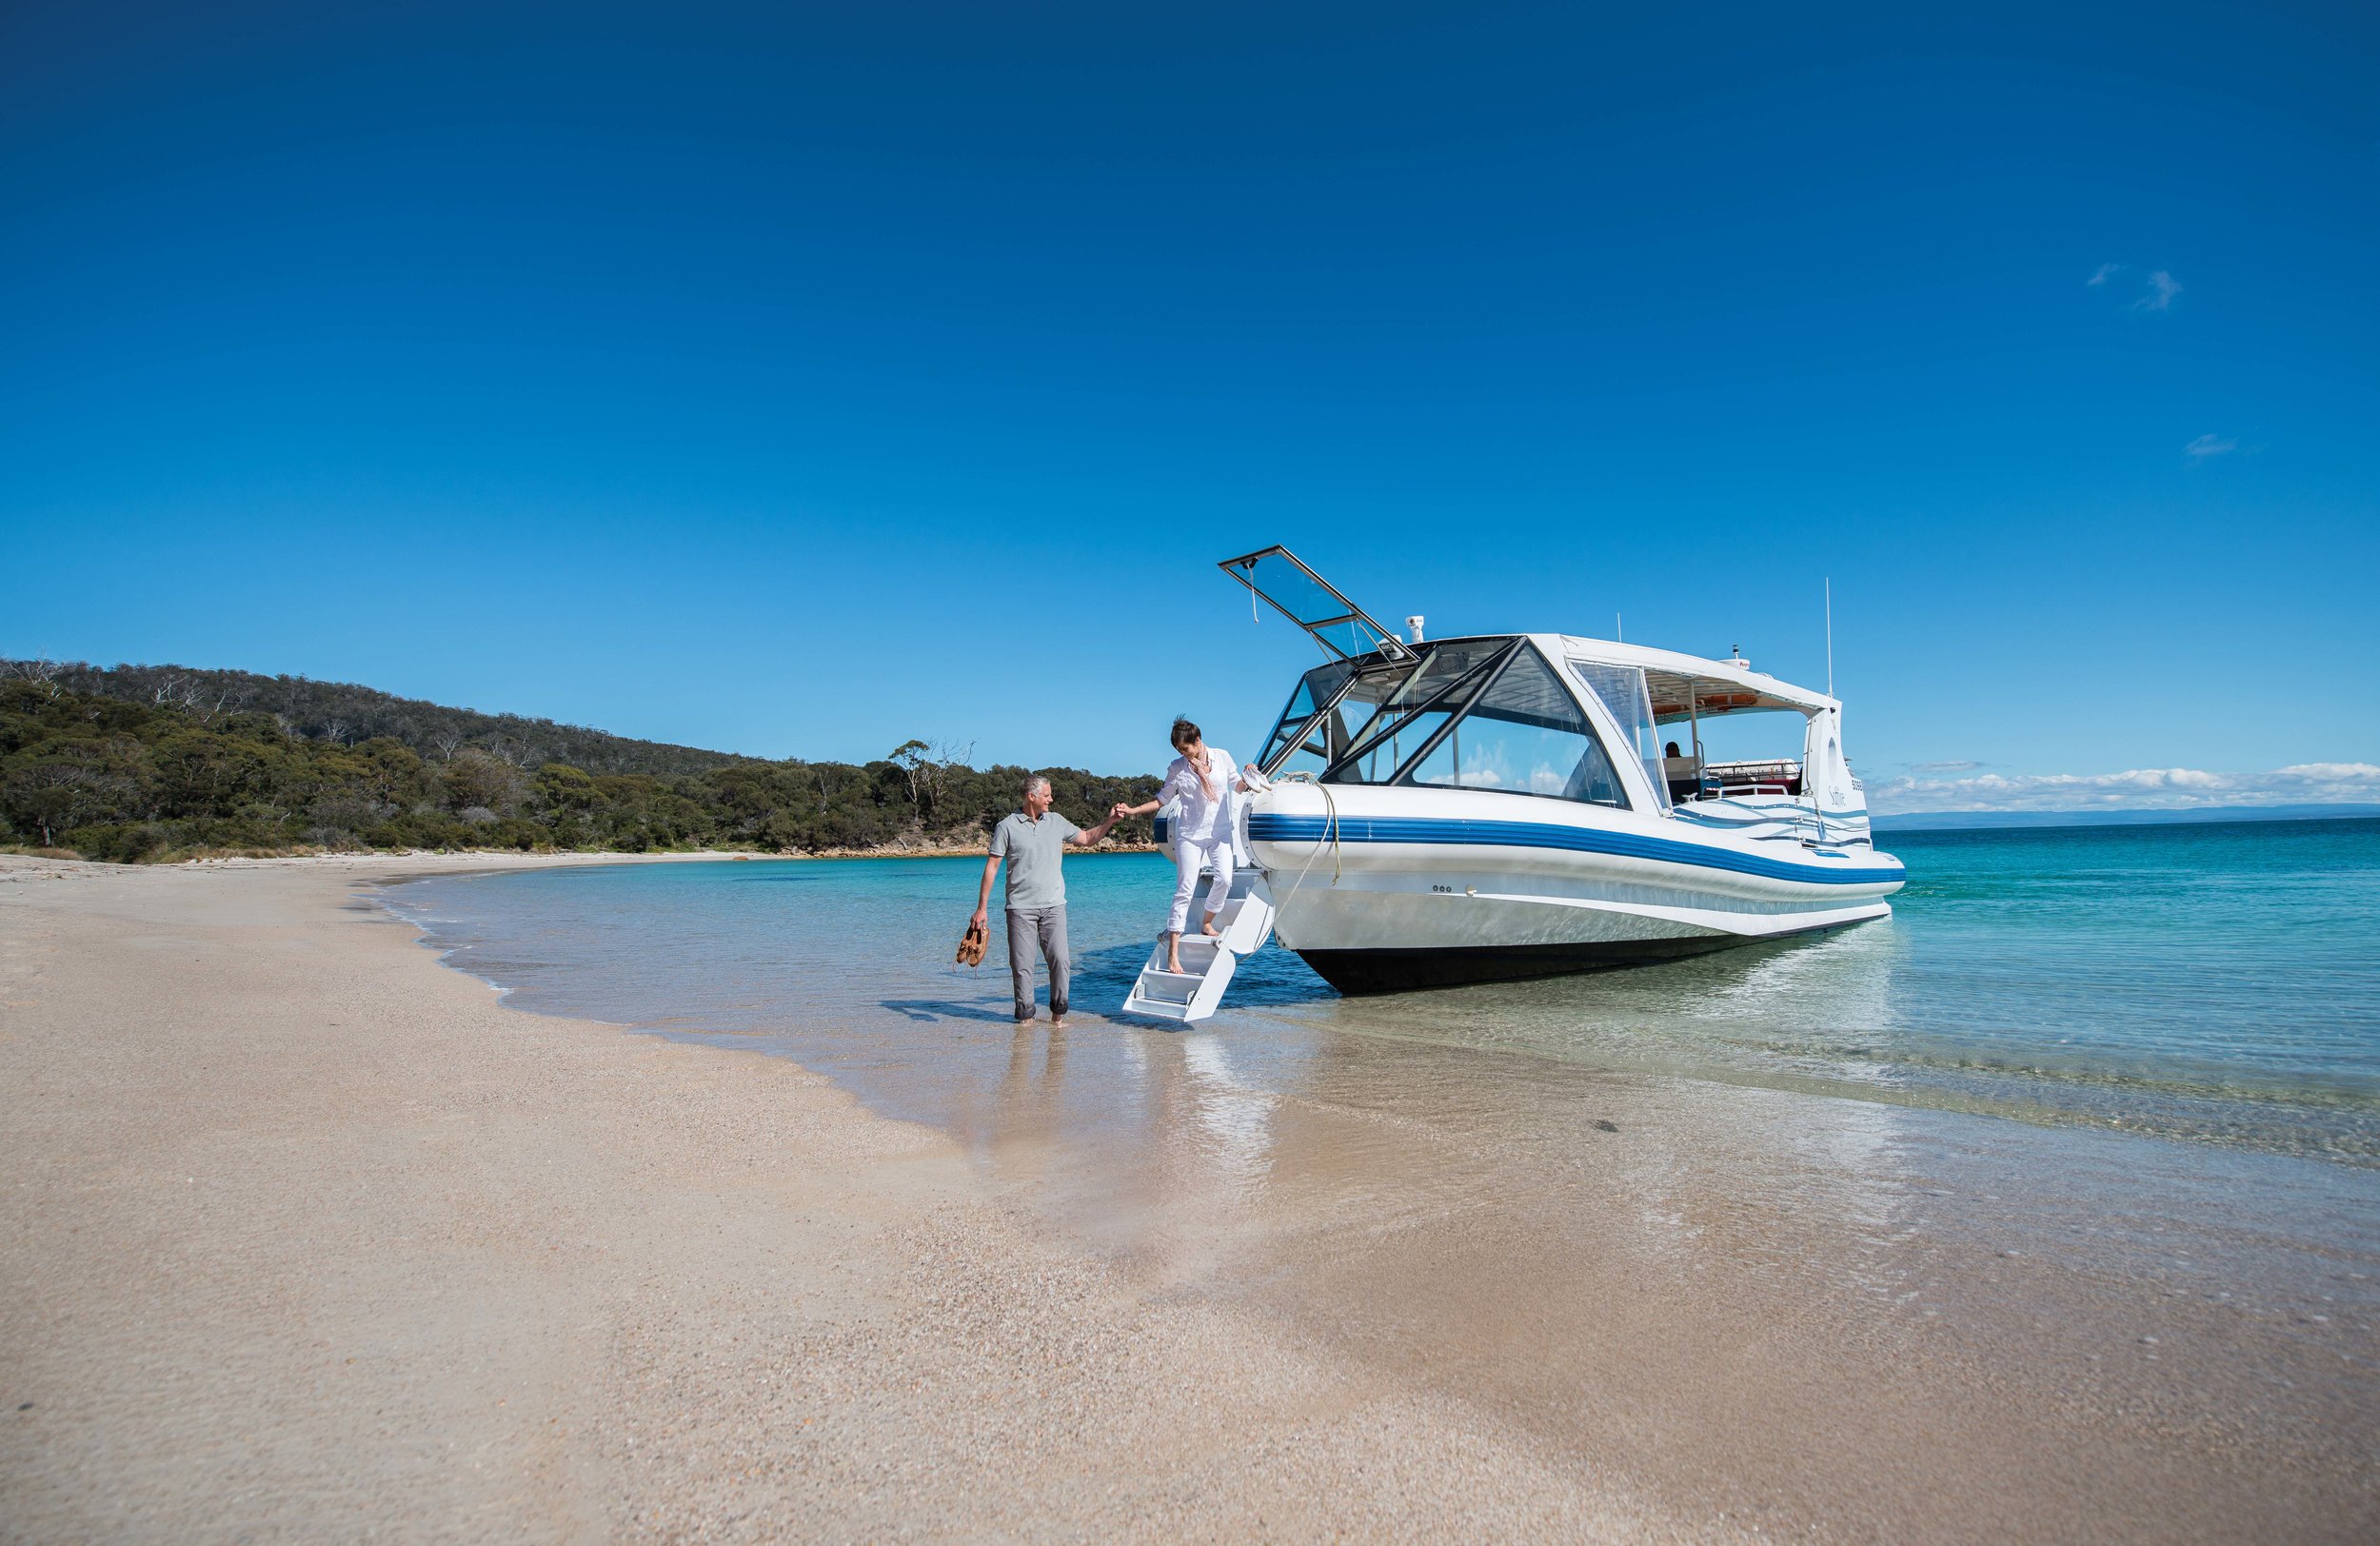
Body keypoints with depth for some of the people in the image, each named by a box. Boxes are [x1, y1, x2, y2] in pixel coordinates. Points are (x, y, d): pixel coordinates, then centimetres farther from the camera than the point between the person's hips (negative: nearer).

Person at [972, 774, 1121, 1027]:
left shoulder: (1056, 821, 12)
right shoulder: (1007, 826, 0)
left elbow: (1087, 839, 21)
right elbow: (991, 866, 0)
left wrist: (1109, 821, 6)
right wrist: (982, 907, -3)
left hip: (1053, 905, 3)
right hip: (1021, 907, -3)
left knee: (1059, 959, -5)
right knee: (1021, 964, -1)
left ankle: (1058, 1014, 7)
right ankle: (1025, 1015, 11)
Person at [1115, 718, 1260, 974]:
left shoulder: (1222, 757, 2)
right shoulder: (1177, 768, 0)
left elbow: (1237, 786, 12)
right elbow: (1162, 800, 5)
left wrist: (1246, 778, -10)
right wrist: (1132, 810, -4)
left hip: (1220, 832, 2)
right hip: (1190, 835, -1)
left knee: (1224, 878, -20)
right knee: (1184, 890, -8)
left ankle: (1206, 924, 8)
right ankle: (1173, 952, -8)